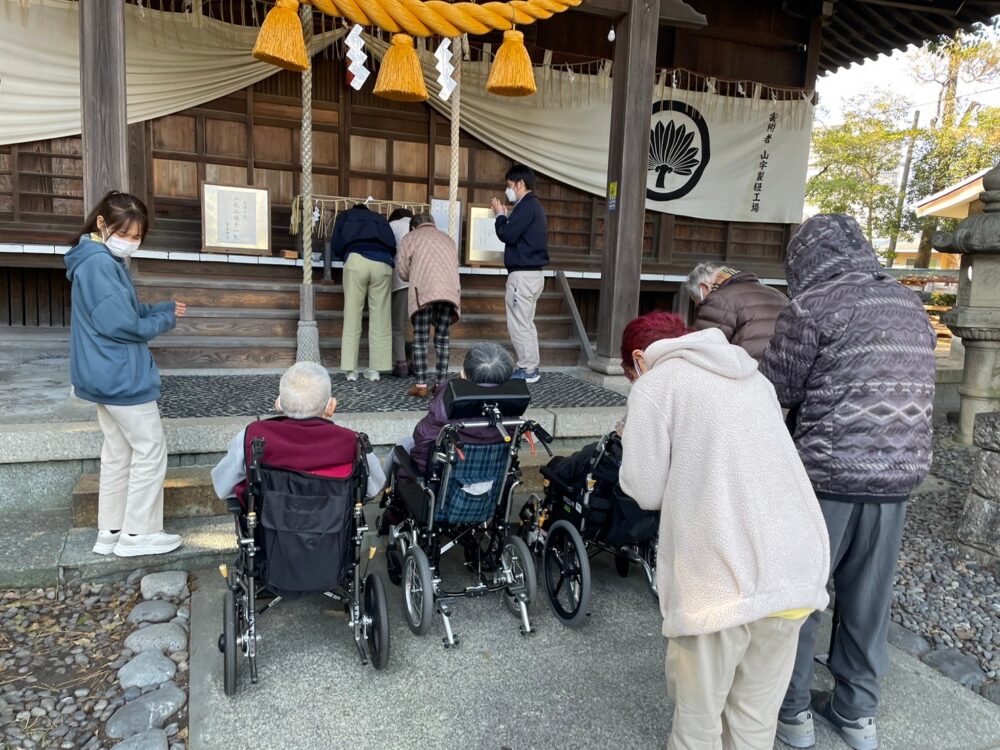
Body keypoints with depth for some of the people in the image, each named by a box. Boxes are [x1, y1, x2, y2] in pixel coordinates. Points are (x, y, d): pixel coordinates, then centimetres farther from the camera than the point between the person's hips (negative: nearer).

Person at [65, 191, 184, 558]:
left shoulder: (104, 260, 13)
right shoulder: (99, 264, -19)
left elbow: (127, 310, 17)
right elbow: (120, 324, -22)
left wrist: (163, 308, 1)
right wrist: (164, 320, -7)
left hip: (108, 374, 10)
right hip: (121, 375, -10)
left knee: (118, 452, 16)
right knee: (150, 448, -1)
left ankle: (110, 532, 24)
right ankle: (138, 534, 9)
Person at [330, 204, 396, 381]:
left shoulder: (346, 215, 29)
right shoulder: (381, 219, 34)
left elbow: (336, 244, 18)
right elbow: (393, 246, 21)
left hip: (357, 261, -1)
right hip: (383, 264, 2)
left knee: (352, 315, 1)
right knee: (380, 317, 3)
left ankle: (351, 369, -2)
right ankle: (374, 369, 1)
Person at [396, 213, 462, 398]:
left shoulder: (410, 237, 18)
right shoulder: (448, 239, 29)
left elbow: (403, 272, 15)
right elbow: (454, 266, 21)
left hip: (424, 291, -3)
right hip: (450, 291, 3)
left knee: (420, 338, 2)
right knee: (442, 338, 10)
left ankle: (421, 385, -2)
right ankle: (442, 384, 8)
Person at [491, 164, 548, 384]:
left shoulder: (526, 206, -14)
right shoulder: (533, 206, 18)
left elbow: (507, 235, -18)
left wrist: (500, 215, -3)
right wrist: (507, 216, 12)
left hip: (523, 274, -10)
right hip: (532, 273, 10)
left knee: (518, 324, -5)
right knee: (525, 323, 15)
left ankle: (527, 370, -1)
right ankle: (531, 367, 19)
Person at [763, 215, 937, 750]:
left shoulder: (813, 306, -10)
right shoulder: (911, 306, 10)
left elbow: (774, 393, -8)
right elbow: (894, 389, 14)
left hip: (830, 478, -6)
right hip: (899, 477, 6)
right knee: (868, 602, 18)